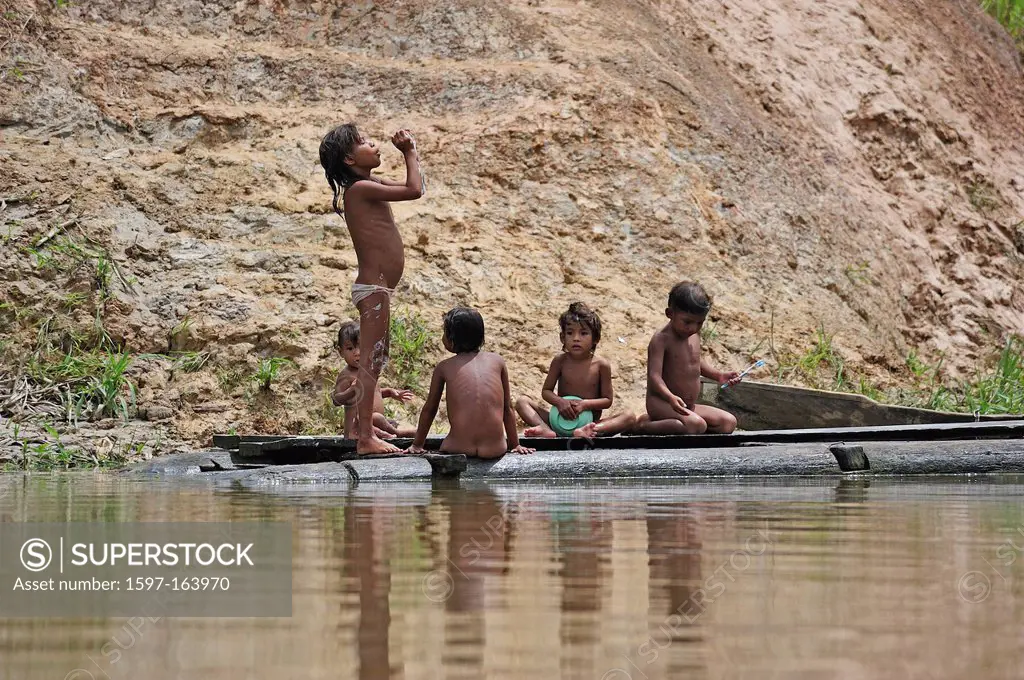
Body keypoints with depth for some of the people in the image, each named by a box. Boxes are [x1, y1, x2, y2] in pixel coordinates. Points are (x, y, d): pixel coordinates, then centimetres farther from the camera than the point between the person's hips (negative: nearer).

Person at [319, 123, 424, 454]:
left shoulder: (368, 185, 16)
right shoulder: (360, 188, -14)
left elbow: (414, 187, 29)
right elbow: (414, 190, -19)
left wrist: (410, 154, 16)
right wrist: (409, 153, -5)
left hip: (376, 288, 10)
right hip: (373, 287, -10)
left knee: (373, 362, 13)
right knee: (369, 361, -11)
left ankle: (367, 433, 17)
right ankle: (365, 437, -12)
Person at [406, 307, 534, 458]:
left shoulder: (444, 367, 10)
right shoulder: (497, 361, 12)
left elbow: (429, 409, 19)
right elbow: (508, 408, 18)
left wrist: (417, 445, 30)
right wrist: (515, 445, 28)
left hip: (458, 447, -1)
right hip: (495, 448, 1)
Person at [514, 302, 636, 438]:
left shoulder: (601, 365, -3)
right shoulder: (560, 361, 0)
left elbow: (608, 400, -1)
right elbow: (546, 391, 4)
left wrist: (585, 404, -19)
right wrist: (559, 402, -18)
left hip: (590, 420, -1)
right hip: (561, 418, 1)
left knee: (630, 417, -25)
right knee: (522, 402, -13)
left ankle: (586, 431, -49)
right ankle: (547, 430, -41)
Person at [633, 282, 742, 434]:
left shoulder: (694, 335, 10)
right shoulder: (661, 340, -16)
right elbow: (654, 376, -25)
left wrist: (719, 375, 19)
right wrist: (671, 398, -42)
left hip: (689, 407, 9)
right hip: (661, 403, -9)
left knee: (729, 422, -4)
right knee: (697, 425, -33)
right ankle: (644, 426, -17)